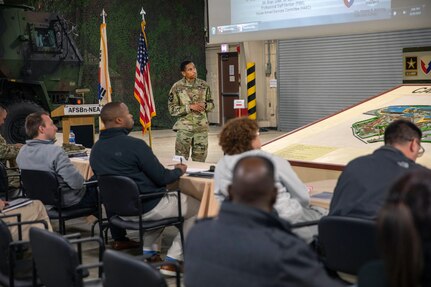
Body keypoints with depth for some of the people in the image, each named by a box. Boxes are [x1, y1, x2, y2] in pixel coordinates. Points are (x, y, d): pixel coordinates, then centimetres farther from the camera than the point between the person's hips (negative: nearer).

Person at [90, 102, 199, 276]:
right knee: (196, 207, 11)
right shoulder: (134, 145, -21)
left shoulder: (96, 149, 2)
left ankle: (148, 252, 22)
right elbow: (161, 178, -15)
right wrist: (179, 170, 5)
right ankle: (172, 260, 5)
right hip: (147, 208, -8)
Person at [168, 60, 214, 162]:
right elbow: (172, 109, -7)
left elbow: (211, 104, 12)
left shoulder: (204, 85, 3)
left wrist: (205, 106, -11)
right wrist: (190, 107, -17)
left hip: (202, 127, 3)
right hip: (184, 128, -3)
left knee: (200, 160, 9)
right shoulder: (177, 87, -6)